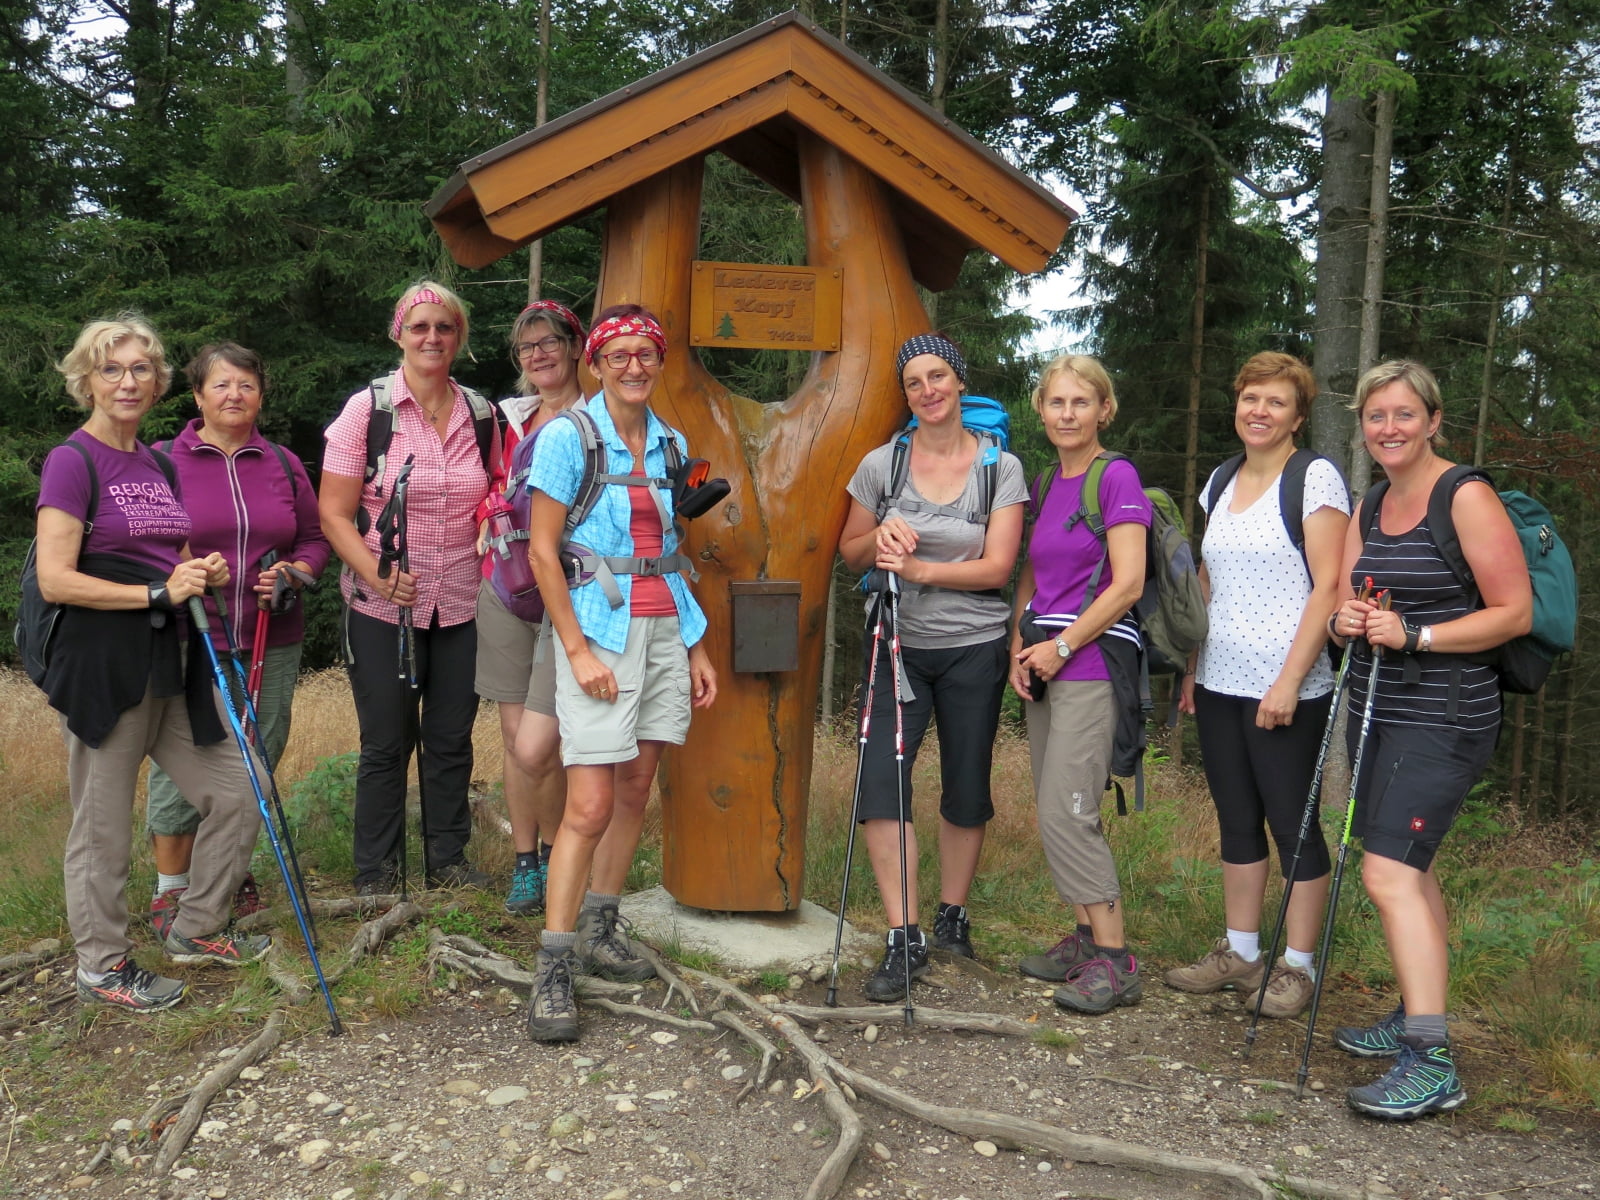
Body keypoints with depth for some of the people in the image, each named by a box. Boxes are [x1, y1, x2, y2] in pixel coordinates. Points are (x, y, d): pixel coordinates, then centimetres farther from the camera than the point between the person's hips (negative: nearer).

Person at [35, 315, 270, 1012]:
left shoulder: (160, 466, 14)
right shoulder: (73, 460, -8)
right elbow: (55, 580, -16)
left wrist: (203, 574, 4)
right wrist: (158, 592, -18)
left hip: (169, 663, 7)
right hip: (102, 665, -7)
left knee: (237, 796, 8)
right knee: (103, 826, 4)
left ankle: (196, 929, 27)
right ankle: (101, 966, 22)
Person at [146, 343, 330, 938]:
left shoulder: (284, 465, 10)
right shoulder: (162, 462, 0)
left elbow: (314, 539, 14)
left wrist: (292, 573, -5)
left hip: (272, 643, 3)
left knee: (257, 763, 10)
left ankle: (234, 872, 29)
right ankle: (171, 888, 18)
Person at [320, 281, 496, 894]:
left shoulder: (480, 414, 6)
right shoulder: (367, 408, -4)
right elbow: (334, 514, -6)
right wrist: (376, 573, -20)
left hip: (461, 607, 3)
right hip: (382, 608, -3)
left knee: (451, 739, 10)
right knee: (386, 744, 5)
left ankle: (448, 861, 26)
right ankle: (375, 876, 20)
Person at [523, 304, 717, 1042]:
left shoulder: (671, 443, 12)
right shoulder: (568, 436, -6)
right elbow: (541, 551, -8)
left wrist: (696, 645, 15)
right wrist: (577, 649, -14)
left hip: (664, 628, 6)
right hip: (598, 627, -6)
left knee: (635, 791, 10)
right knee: (591, 805, -11)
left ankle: (599, 931, 26)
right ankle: (552, 973, -3)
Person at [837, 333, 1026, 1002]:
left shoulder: (1000, 467, -3)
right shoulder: (881, 464, 1)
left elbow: (997, 568, -9)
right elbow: (850, 553, 11)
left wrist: (918, 569, -20)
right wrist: (879, 537, -12)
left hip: (974, 649, 0)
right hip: (901, 645, 1)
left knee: (966, 790, 9)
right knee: (880, 782, -13)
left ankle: (952, 916, 31)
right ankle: (903, 939, -3)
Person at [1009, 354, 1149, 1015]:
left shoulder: (1117, 477, -8)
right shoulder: (1044, 484, 15)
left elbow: (1127, 585, -14)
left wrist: (1060, 646, -11)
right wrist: (1020, 651, 4)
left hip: (1092, 660, -8)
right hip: (1043, 662, 8)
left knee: (1065, 813, -11)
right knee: (1056, 811, 10)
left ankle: (1116, 960, -2)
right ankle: (1087, 936, 22)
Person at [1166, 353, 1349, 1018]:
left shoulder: (1315, 477, -7)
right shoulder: (1221, 481, 13)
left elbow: (1329, 586, -13)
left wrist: (1291, 679, -18)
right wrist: (1193, 665, 12)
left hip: (1286, 689, -6)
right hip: (1219, 685, 7)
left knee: (1292, 822, 2)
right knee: (1236, 819, 13)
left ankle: (1297, 967, 13)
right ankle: (1238, 952, 24)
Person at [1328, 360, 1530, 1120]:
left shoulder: (1467, 499, -11)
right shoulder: (1368, 509, 13)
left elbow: (1516, 613, -14)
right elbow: (1345, 606, 15)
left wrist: (1415, 635, -22)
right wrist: (1346, 622, -8)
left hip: (1443, 716, -8)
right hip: (1378, 709, 8)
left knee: (1389, 872, -16)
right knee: (1411, 868, 16)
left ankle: (1431, 1063, -12)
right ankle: (1416, 1017, 28)